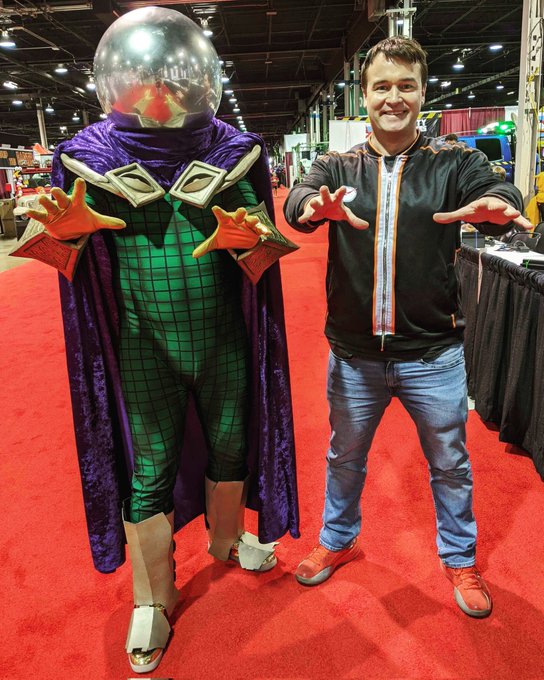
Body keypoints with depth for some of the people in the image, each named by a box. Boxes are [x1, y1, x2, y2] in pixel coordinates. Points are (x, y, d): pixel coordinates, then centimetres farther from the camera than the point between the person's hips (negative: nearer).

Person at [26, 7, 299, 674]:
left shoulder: (228, 149, -1)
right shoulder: (93, 153, -2)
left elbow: (262, 234, -2)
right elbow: (78, 260, 0)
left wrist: (246, 236, -26)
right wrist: (67, 228, -24)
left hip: (223, 336, 2)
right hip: (144, 343, -1)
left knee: (230, 444, 17)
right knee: (149, 467, 7)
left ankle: (227, 536, 47)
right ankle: (152, 600, 27)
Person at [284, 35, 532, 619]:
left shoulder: (453, 162, -1)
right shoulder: (338, 167, 1)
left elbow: (495, 190, -19)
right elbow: (297, 200, -18)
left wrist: (494, 206, -44)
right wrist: (313, 206, -42)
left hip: (432, 356, 0)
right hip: (354, 355, 1)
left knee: (449, 463, 16)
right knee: (344, 456, 20)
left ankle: (459, 557, 42)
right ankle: (337, 541, 46)